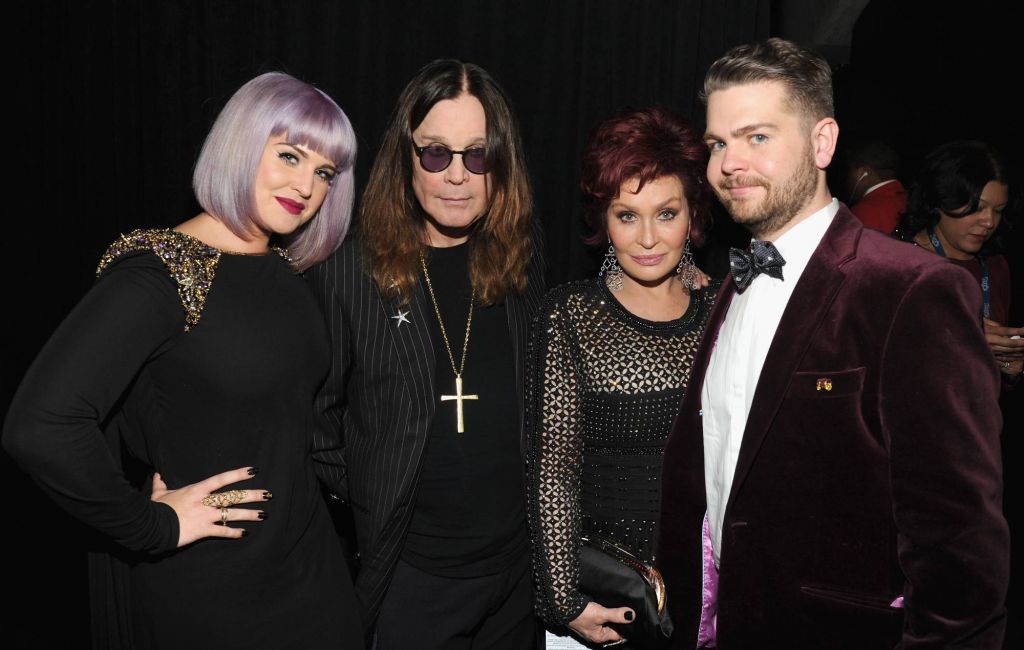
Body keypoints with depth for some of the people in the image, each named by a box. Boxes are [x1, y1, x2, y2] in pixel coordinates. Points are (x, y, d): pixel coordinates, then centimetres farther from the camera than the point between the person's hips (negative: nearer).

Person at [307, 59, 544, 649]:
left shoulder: (523, 264, -1)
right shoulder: (347, 271, -11)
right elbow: (317, 412, -1)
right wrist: (362, 506, -1)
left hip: (517, 565, 4)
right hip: (407, 573, -3)